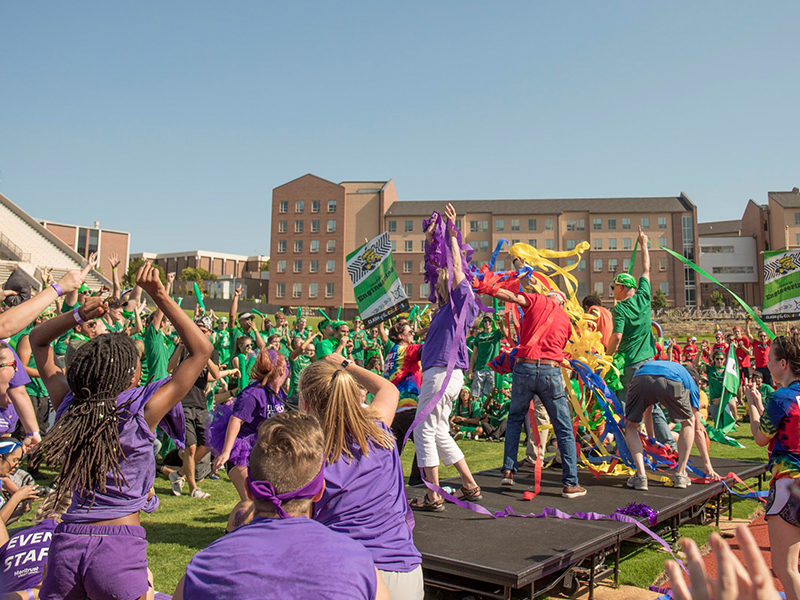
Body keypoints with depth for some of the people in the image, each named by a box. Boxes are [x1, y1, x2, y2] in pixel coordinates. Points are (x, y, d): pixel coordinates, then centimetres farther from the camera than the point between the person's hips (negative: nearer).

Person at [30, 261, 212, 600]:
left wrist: (78, 316, -2)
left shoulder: (68, 407, -1)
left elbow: (38, 339, 16)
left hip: (67, 541, 4)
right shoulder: (142, 411, -13)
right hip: (120, 548, -4)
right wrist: (159, 296, -10)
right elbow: (201, 350, -8)